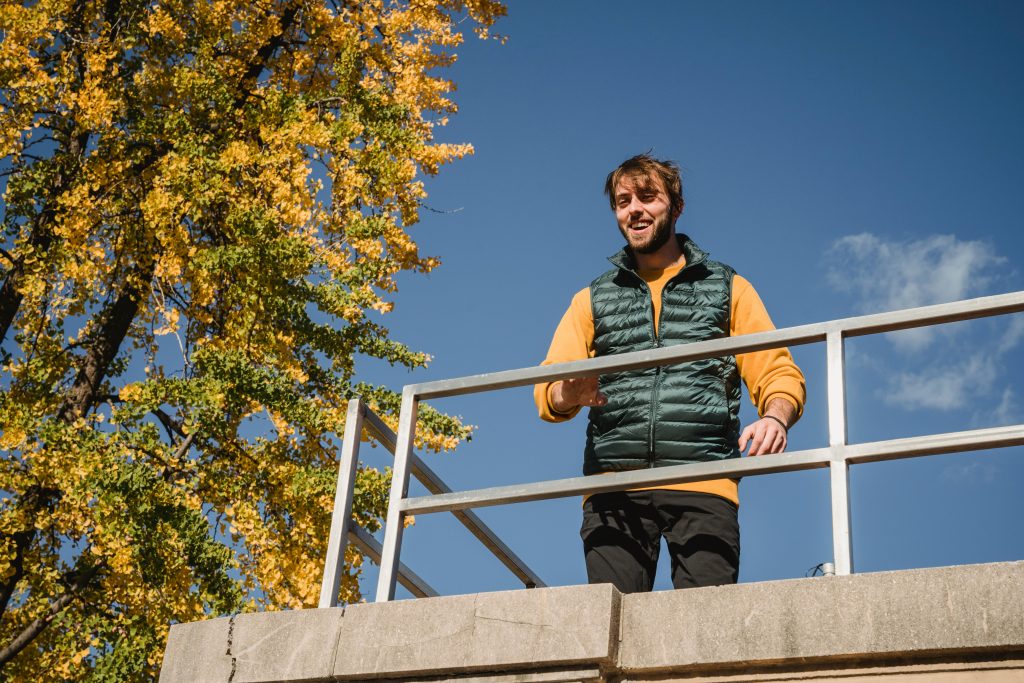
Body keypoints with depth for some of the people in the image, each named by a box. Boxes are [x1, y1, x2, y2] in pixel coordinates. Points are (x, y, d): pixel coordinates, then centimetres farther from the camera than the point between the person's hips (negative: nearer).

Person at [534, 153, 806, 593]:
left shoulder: (728, 289, 19)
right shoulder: (592, 300, 22)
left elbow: (778, 373, 11)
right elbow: (547, 390, 13)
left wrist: (774, 418, -13)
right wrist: (570, 393, -12)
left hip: (702, 480, -1)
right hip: (614, 484, 1)